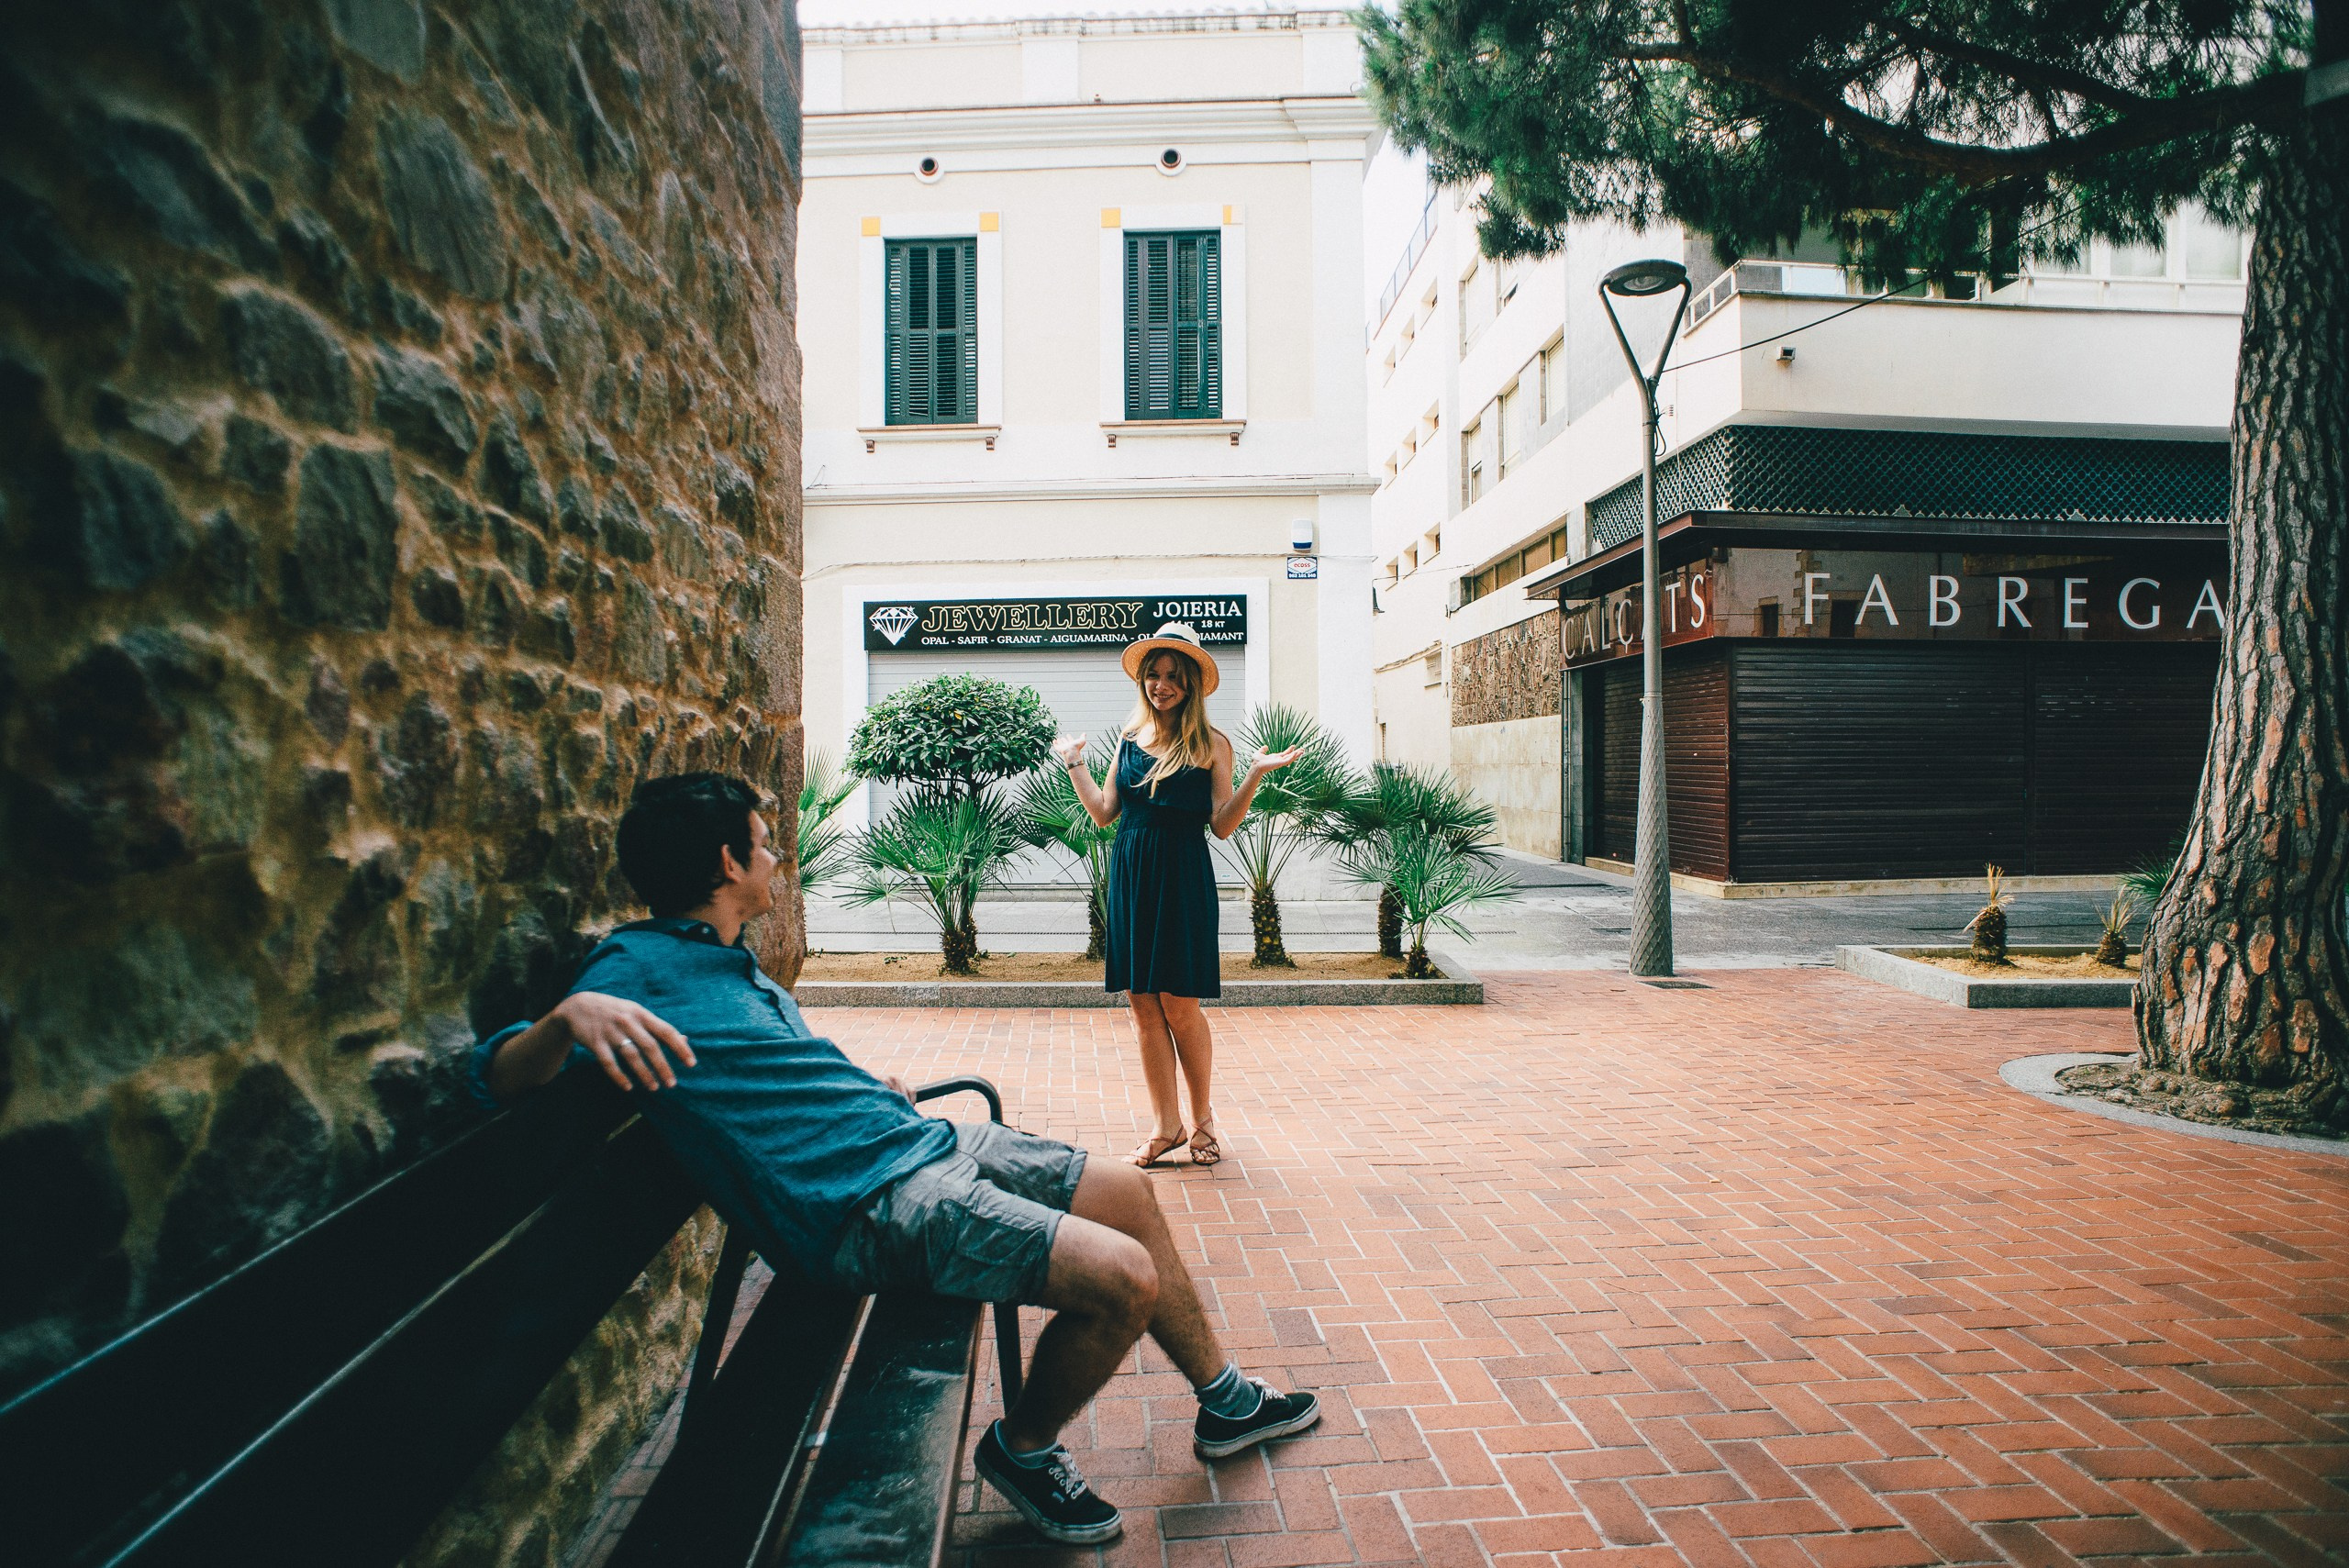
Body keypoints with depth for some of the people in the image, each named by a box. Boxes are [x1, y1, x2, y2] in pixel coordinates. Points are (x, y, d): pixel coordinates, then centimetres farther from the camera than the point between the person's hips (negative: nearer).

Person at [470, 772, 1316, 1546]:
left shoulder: (729, 963, 17)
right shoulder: (636, 968, -11)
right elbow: (496, 1075, -22)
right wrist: (567, 1016, -43)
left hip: (922, 1141, 10)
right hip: (871, 1204, -10)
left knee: (1129, 1192, 14)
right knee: (1124, 1278, -19)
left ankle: (1226, 1401, 32)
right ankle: (1023, 1449, 10)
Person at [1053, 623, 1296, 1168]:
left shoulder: (1211, 744, 0)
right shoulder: (1130, 740, 12)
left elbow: (1223, 825, -4)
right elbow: (1104, 812, 13)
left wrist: (1256, 774, -14)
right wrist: (1074, 762, 14)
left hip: (1182, 878, -4)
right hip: (1130, 877, 4)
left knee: (1180, 1008, -1)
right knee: (1143, 1007, 6)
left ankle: (1203, 1118, 20)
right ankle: (1165, 1125, 19)